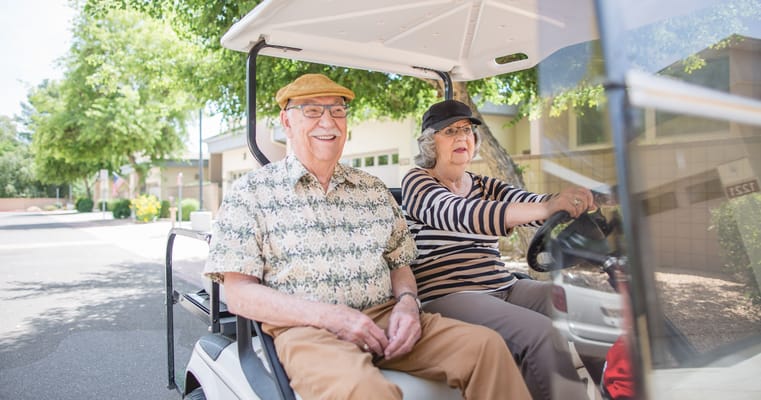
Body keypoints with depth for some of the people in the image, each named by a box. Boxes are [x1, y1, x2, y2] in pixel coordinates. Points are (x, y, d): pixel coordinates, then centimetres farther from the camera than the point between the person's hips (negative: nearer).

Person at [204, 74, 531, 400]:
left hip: (386, 320, 5)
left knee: (487, 344, -15)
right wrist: (328, 316, -17)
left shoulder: (374, 189, 15)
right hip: (304, 328, -4)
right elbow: (239, 295, -4)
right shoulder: (251, 192, 2)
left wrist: (407, 302, -6)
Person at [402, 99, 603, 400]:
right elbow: (461, 214, -21)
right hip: (448, 296, -6)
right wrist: (545, 208, -34)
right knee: (541, 333, -27)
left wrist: (578, 200, -22)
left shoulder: (485, 187, 19)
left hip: (504, 288, 7)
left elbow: (529, 202, 1)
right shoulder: (416, 182, -1)